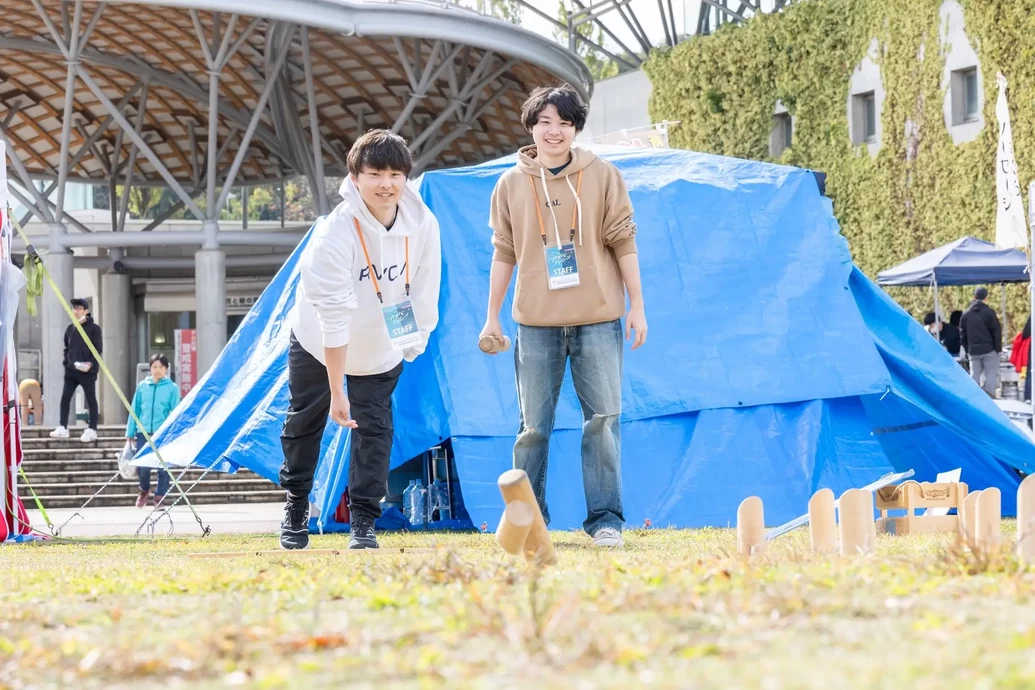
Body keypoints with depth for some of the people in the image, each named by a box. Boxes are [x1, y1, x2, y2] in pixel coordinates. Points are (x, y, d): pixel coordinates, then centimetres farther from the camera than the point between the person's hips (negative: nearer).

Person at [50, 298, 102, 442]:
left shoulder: (94, 328, -5)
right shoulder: (70, 328, 12)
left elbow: (98, 349, -8)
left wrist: (91, 363, -20)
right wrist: (66, 362, 4)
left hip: (87, 370, -5)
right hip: (71, 370, 5)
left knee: (91, 399, 2)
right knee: (65, 398, 0)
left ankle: (92, 430, 5)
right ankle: (62, 428, 4)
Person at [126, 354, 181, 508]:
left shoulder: (172, 388, 1)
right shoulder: (142, 386, 8)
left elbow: (175, 413, -1)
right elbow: (135, 410, 11)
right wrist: (130, 432, 9)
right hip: (143, 432, 2)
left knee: (163, 467, 1)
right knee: (142, 466, -2)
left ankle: (160, 497, 13)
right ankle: (144, 490, 26)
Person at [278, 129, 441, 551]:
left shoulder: (423, 225, -22)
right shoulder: (334, 234, -36)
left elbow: (424, 290, -5)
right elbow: (334, 318, -37)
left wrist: (416, 343, 2)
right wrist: (336, 392, -37)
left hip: (381, 347, 2)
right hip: (319, 344, -2)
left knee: (374, 428, -5)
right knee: (304, 421, 14)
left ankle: (363, 520, 4)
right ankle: (296, 505, 34)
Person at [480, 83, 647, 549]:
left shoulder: (602, 177, 4)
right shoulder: (511, 185, 7)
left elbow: (623, 243, 4)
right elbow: (504, 253, 10)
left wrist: (637, 306, 1)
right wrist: (492, 317, 8)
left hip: (597, 319, -1)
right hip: (536, 323, 1)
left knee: (603, 419, -3)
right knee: (533, 426, 4)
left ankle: (605, 520, 1)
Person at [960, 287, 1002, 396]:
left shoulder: (966, 314, 9)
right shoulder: (989, 312, -8)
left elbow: (962, 334, 13)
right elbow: (997, 332, -7)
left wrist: (967, 350, 17)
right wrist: (998, 349, 1)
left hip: (973, 351, 4)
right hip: (989, 350, -4)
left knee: (974, 375, 10)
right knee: (991, 374, -1)